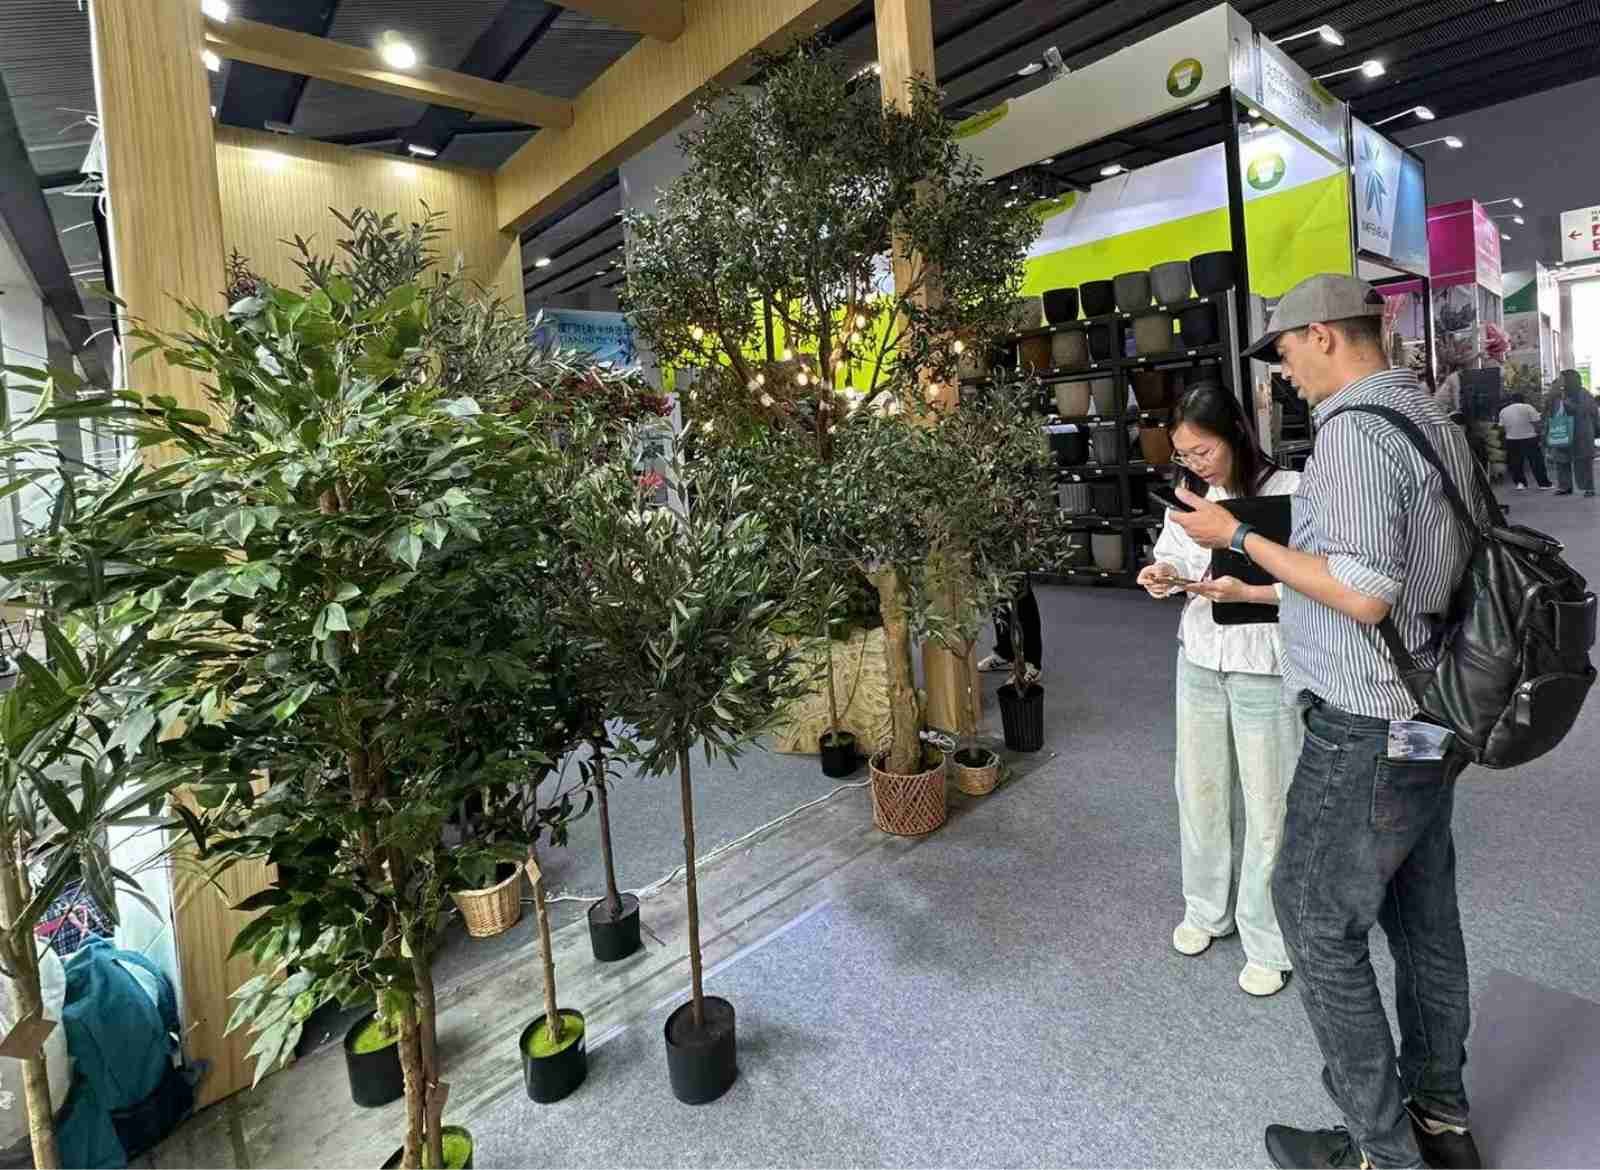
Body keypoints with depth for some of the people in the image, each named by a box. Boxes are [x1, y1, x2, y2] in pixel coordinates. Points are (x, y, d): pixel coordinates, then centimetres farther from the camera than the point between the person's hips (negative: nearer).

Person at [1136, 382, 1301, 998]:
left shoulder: (1287, 491, -14)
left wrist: (1245, 591, -27)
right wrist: (1164, 577, -8)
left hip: (1264, 669, -5)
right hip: (1199, 660, 6)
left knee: (1266, 807, 6)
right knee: (1198, 791, 16)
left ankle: (1268, 942, 25)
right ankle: (1207, 909, 37)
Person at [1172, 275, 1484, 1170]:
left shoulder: (1355, 429, -20)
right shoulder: (1435, 419, 9)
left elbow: (1366, 596, -25)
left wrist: (1240, 538, -17)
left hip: (1368, 733, -9)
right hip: (1429, 718, 9)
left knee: (1319, 922, 5)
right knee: (1423, 918, 19)